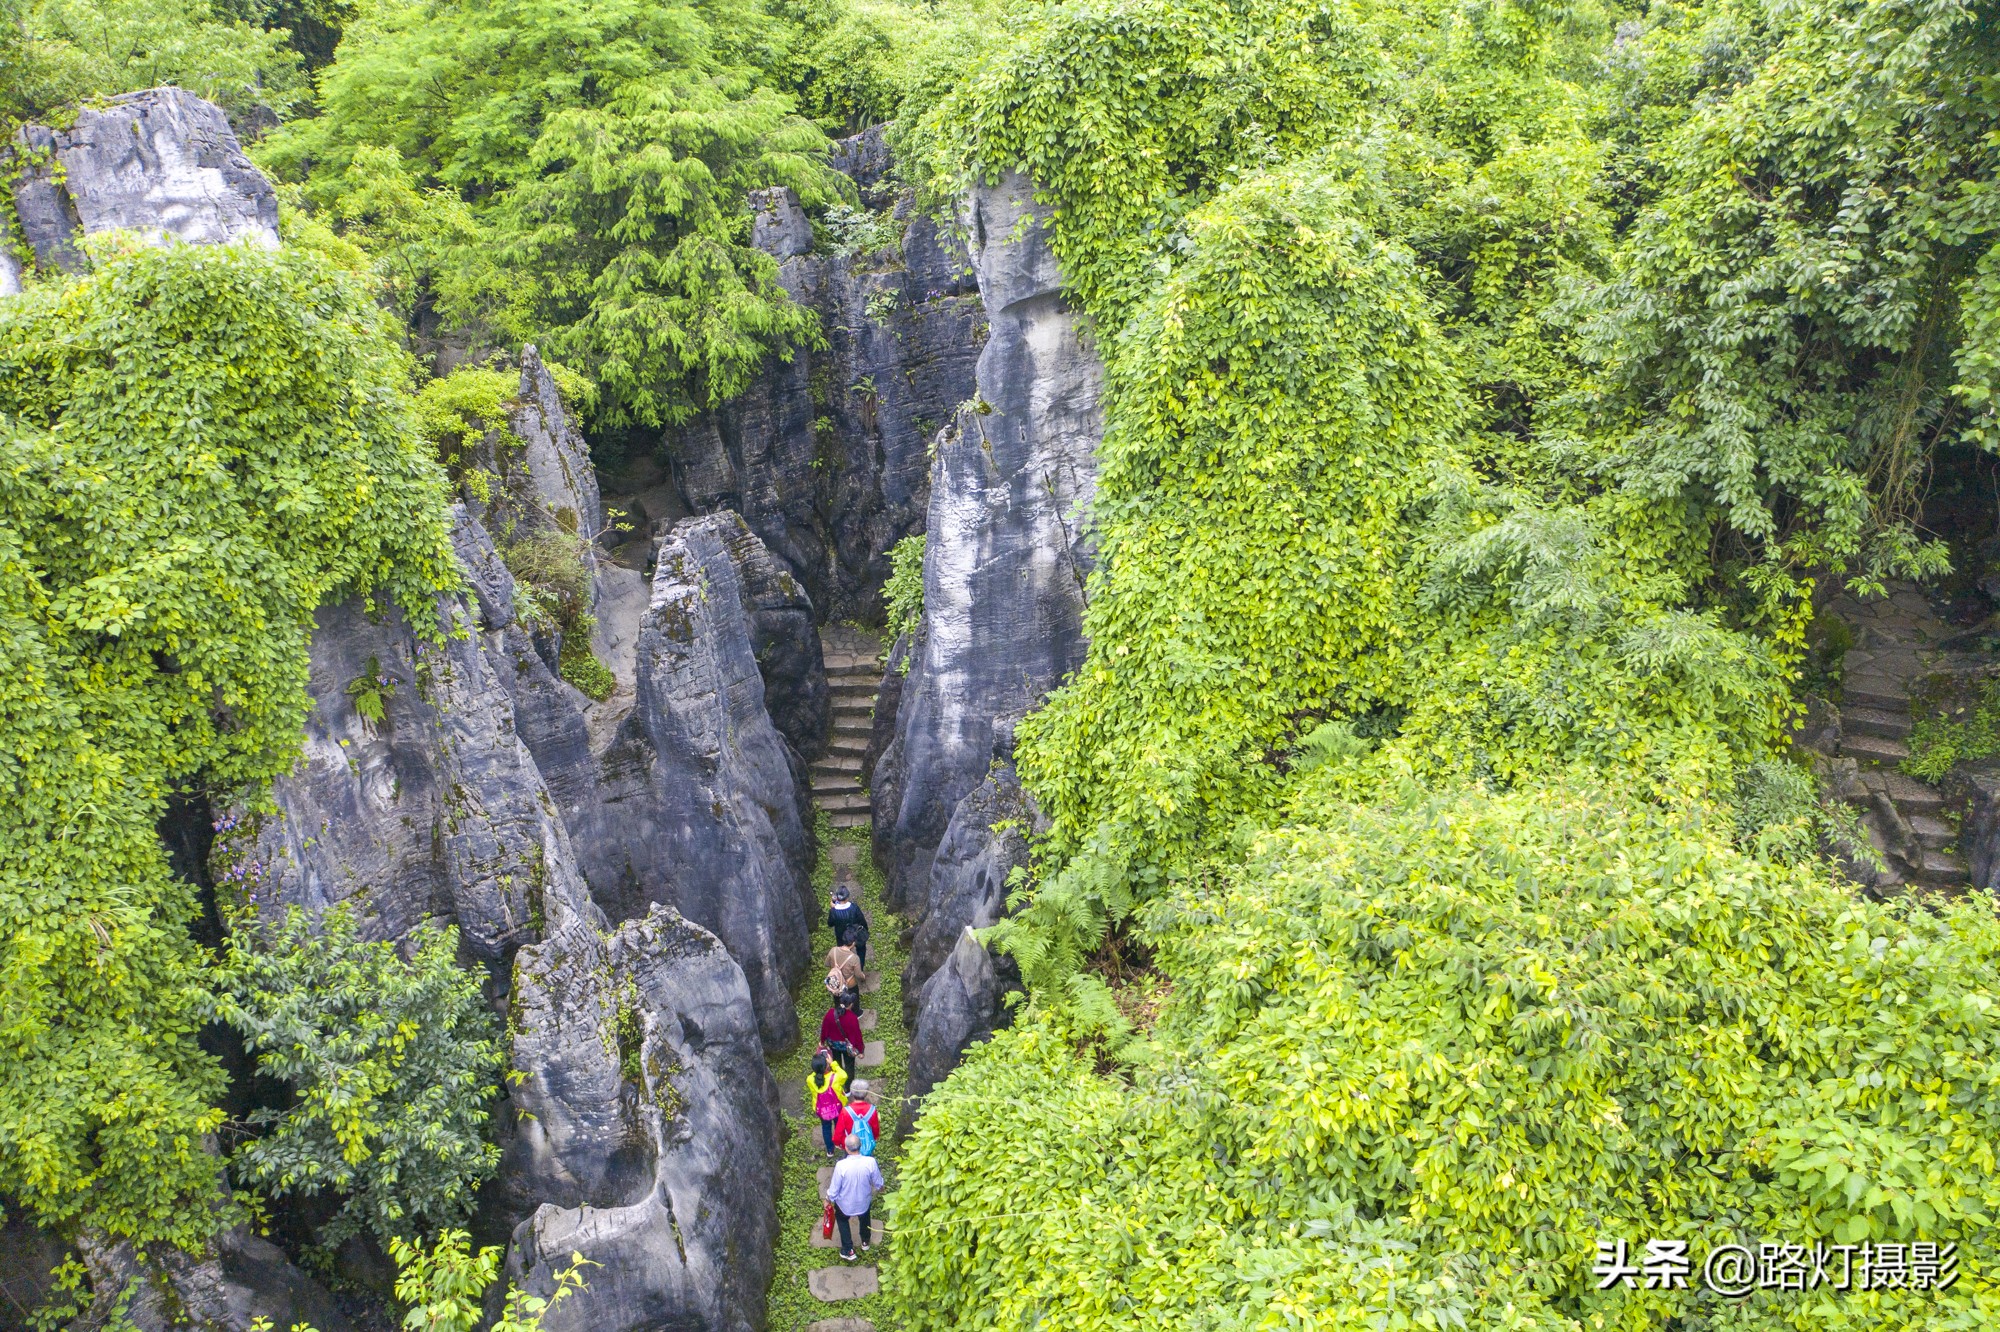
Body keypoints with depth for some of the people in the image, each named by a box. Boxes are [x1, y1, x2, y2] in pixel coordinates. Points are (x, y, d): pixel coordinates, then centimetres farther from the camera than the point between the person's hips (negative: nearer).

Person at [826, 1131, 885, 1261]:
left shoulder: (841, 1165, -34)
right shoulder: (870, 1162, -28)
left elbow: (834, 1189, -20)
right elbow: (878, 1184, -10)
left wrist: (828, 1199, 1)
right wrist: (879, 1188, 14)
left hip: (845, 1203, -2)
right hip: (864, 1201, 2)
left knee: (842, 1220, 32)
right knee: (864, 1219, 35)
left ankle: (848, 1251, 35)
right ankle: (865, 1242, 58)